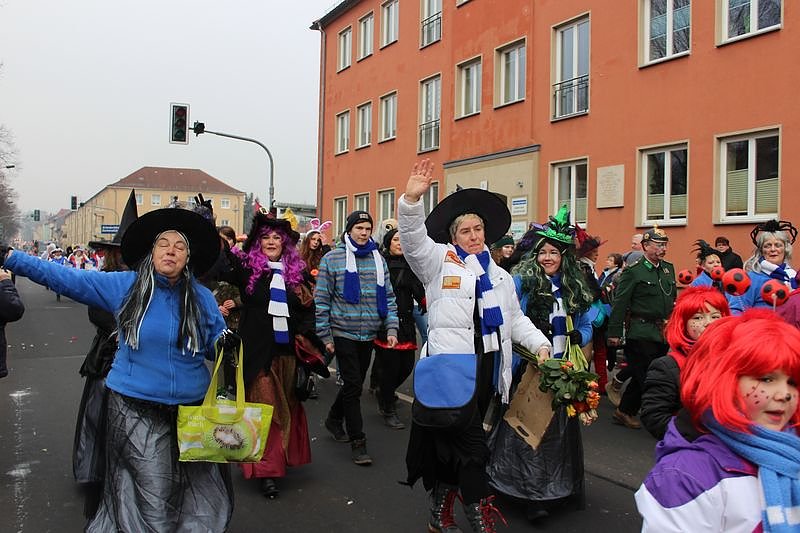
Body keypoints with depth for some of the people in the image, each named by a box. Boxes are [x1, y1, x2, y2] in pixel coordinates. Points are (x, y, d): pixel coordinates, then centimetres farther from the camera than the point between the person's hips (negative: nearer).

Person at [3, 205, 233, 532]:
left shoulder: (202, 298, 3)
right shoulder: (124, 286, -1)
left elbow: (217, 346, 8)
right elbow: (66, 278, -1)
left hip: (193, 410, 2)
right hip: (136, 410, -2)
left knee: (199, 499, 7)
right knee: (152, 501, 0)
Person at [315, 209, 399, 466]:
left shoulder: (378, 259, 8)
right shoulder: (332, 259, -5)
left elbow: (388, 297, 11)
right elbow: (322, 299, -4)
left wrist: (391, 328, 1)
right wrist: (325, 336, -7)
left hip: (369, 335, 5)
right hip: (344, 333, -5)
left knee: (354, 383, 16)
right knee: (353, 386, -5)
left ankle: (334, 418, 40)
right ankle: (357, 441, 5)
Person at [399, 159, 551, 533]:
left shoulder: (500, 276, 22)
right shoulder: (439, 261, 3)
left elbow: (515, 319, 24)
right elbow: (414, 239, -13)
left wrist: (539, 344, 10)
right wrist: (412, 200, -30)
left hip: (488, 367, 6)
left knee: (454, 444, 12)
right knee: (471, 447, -7)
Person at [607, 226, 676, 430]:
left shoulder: (668, 268, 13)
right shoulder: (633, 271, -9)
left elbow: (673, 299, 22)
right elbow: (620, 304, -11)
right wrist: (615, 333, -14)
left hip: (664, 334, 7)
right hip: (641, 334, -7)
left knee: (640, 376, 14)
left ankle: (624, 412, 26)